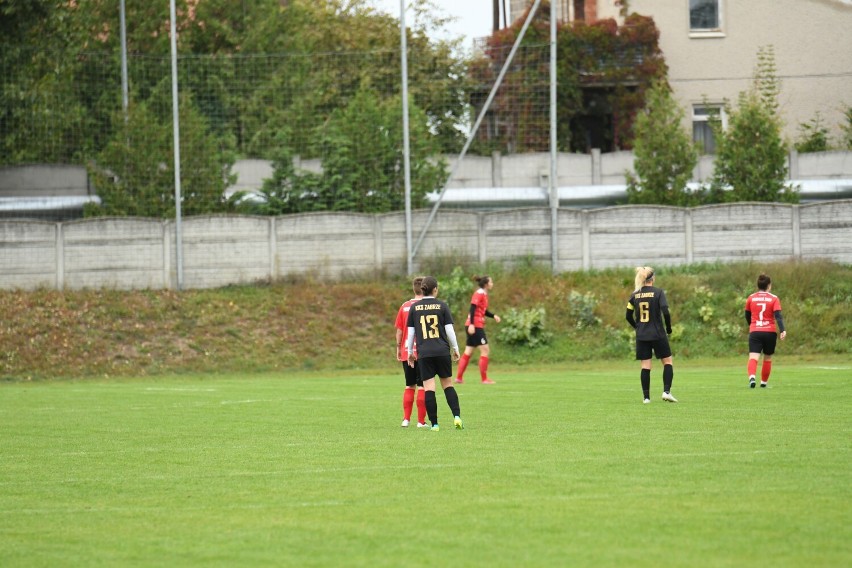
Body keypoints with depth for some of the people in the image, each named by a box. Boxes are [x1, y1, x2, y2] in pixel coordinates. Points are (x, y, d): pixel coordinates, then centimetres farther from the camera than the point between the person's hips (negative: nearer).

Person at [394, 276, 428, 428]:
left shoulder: (405, 306, 5)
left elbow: (399, 330, 6)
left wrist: (398, 348, 15)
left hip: (406, 353, 4)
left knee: (409, 386, 14)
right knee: (422, 387, 0)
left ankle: (406, 419, 12)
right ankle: (421, 421, -3)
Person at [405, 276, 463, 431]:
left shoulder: (414, 308, 3)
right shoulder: (442, 306, 0)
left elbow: (410, 332, 5)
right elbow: (449, 330, -1)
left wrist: (410, 352, 15)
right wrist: (455, 349, 11)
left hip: (424, 354, 0)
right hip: (442, 351, 0)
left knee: (428, 388, 0)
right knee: (448, 384, 11)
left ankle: (434, 424, -3)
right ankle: (457, 416, -2)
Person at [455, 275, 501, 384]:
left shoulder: (484, 294, 17)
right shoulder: (479, 294, -12)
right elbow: (472, 309, -20)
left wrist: (493, 316, 8)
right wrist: (471, 324, -27)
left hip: (477, 326, 10)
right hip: (475, 325, -10)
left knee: (468, 352, 10)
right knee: (485, 350, -6)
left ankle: (459, 378, 11)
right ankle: (484, 379, -3)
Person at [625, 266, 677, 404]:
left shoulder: (635, 295, 4)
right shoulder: (658, 292, -8)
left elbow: (628, 316, 8)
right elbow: (665, 312, -16)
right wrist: (669, 328, -1)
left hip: (641, 336, 3)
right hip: (658, 334, -3)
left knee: (645, 366, 6)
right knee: (667, 361, 10)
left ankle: (646, 397, 4)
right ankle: (666, 391, -3)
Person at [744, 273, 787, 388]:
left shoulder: (751, 298, 6)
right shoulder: (774, 298, 0)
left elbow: (747, 316, 18)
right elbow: (778, 315, -12)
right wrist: (782, 330, -19)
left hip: (754, 332, 0)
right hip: (770, 332, 0)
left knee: (753, 357, -11)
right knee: (767, 358, 18)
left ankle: (752, 377, -37)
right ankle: (763, 382, 23)